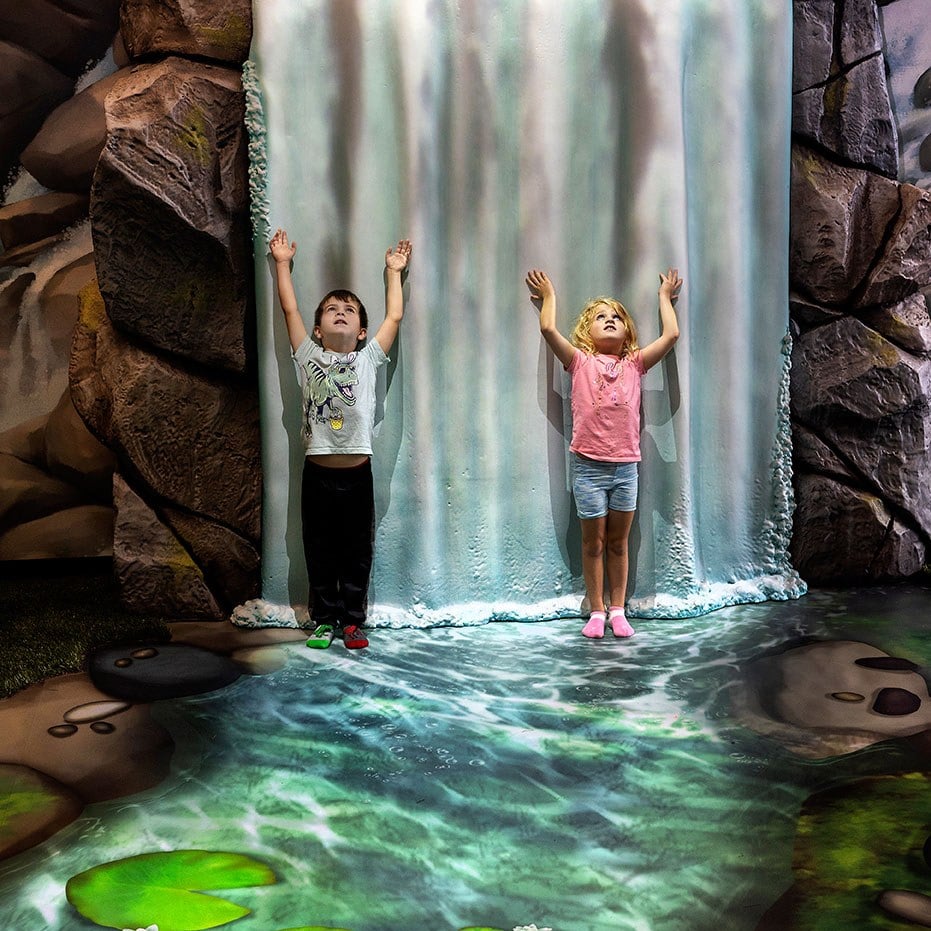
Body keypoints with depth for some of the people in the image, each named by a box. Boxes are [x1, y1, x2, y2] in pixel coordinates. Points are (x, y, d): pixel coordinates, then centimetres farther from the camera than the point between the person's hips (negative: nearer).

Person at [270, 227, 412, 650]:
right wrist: (282, 263, 15)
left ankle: (353, 620, 18)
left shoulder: (368, 359, 7)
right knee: (320, 553, 8)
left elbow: (394, 317, 10)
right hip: (317, 472, 0)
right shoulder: (308, 357, 6)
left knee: (357, 553, 7)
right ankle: (324, 619, 20)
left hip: (357, 472, 0)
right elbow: (290, 310, 8)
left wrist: (394, 271, 18)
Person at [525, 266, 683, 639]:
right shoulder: (580, 362, 1)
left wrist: (665, 296, 16)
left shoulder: (634, 364, 7)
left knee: (619, 542, 11)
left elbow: (671, 335, 3)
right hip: (589, 466, -2)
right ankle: (596, 612, 19)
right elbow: (548, 329, -9)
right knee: (593, 542, 7)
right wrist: (549, 295, 7)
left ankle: (618, 610, 22)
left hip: (626, 466, 2)